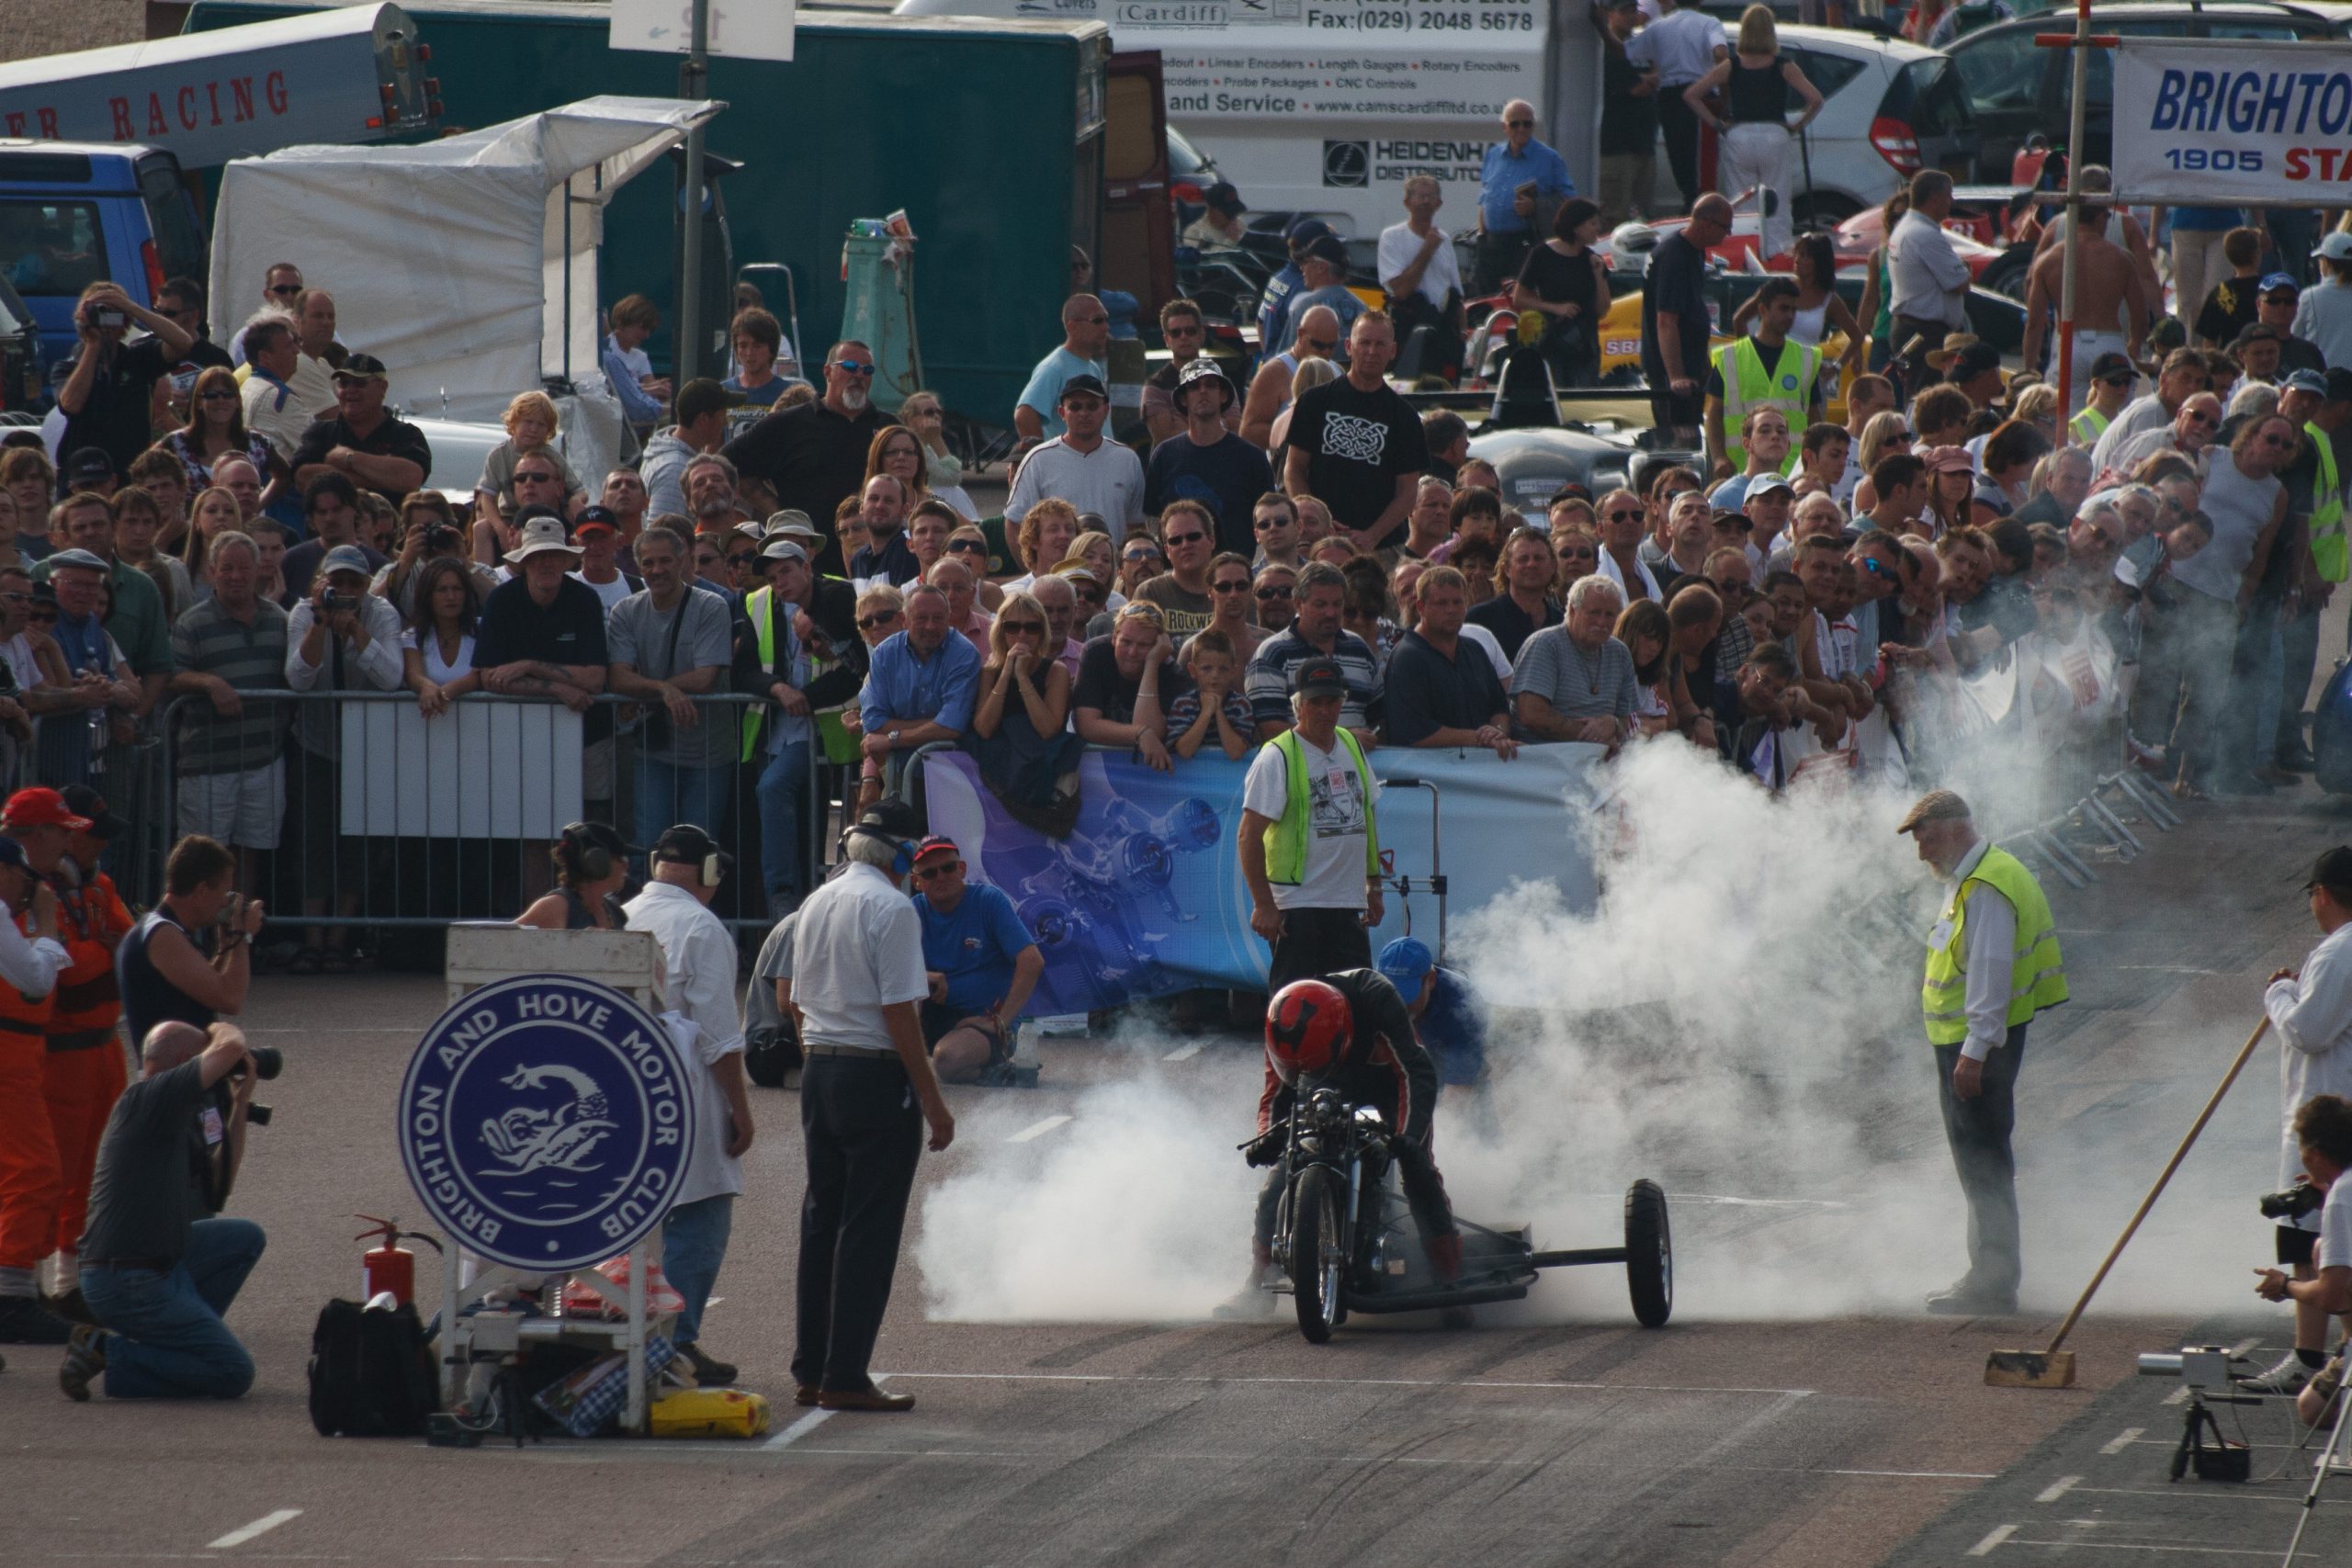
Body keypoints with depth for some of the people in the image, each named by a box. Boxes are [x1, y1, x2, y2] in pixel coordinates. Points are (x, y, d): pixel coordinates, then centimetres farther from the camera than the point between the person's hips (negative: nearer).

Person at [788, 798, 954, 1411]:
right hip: (875, 1073, -8)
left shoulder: (816, 904, 11)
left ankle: (810, 1372, 16)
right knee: (869, 1229, -4)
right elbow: (899, 1014, -17)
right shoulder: (892, 908, -13)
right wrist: (933, 1100, -13)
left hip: (817, 1068, 8)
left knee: (821, 1220, 13)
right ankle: (846, 1377, -6)